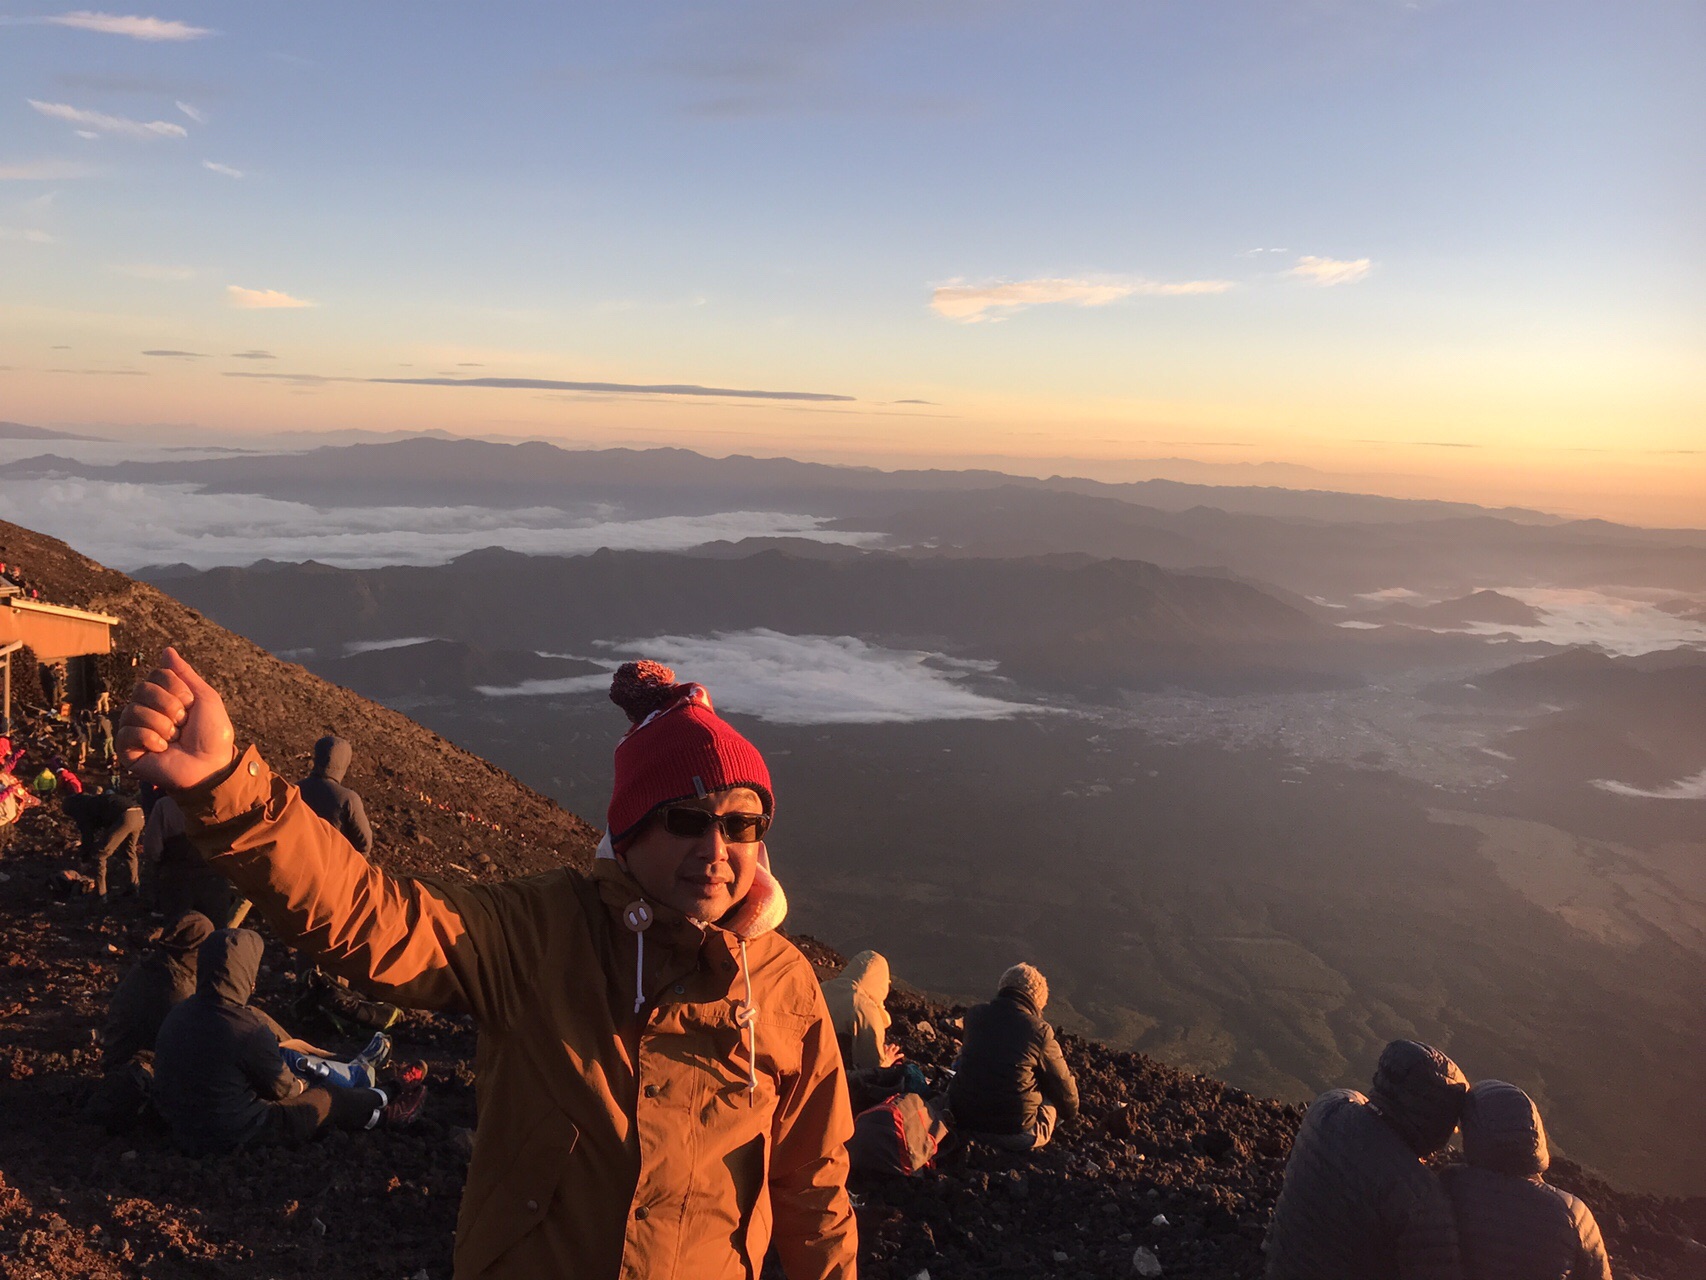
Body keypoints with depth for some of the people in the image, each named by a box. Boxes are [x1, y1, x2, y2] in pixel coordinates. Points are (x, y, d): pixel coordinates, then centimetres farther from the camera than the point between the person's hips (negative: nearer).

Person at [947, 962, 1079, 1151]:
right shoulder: (1040, 1032, -12)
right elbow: (1066, 1092, 1)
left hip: (963, 1121, 1)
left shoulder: (974, 1015, -1)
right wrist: (1070, 1111, 23)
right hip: (1016, 1135, -1)